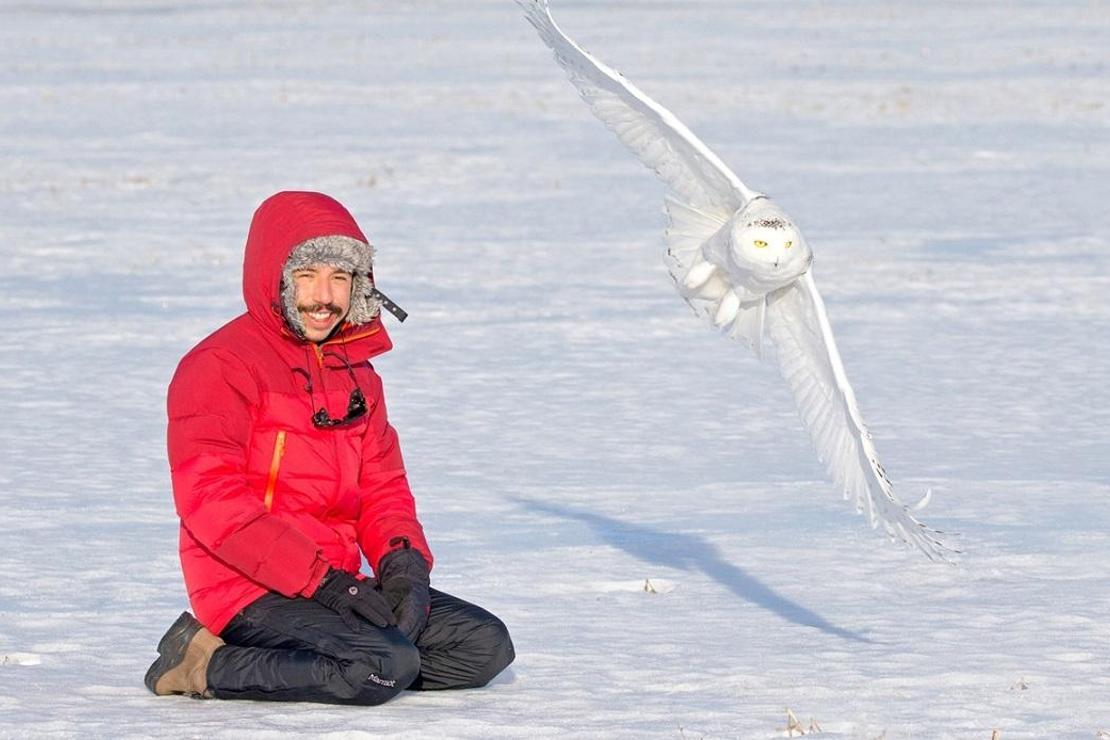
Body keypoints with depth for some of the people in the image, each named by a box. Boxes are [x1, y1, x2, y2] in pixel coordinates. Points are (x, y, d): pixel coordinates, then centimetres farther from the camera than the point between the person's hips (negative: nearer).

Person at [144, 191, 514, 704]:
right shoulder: (221, 367, -10)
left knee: (486, 646, -2)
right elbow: (213, 503, -19)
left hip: (336, 582, 9)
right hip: (249, 591, -9)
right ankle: (207, 667, -12)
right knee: (388, 666, -29)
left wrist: (403, 561, -7)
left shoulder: (356, 372, 18)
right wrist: (321, 579, -24)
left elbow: (383, 485, 17)